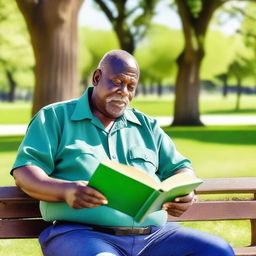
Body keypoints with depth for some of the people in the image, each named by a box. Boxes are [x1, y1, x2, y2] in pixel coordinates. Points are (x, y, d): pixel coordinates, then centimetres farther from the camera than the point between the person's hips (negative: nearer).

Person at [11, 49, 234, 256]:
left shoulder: (147, 126, 26)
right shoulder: (55, 117, 12)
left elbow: (179, 168, 26)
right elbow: (25, 171, 3)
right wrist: (65, 191, -19)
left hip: (153, 234, 5)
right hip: (82, 234, -5)